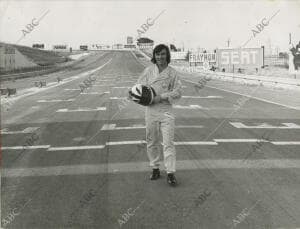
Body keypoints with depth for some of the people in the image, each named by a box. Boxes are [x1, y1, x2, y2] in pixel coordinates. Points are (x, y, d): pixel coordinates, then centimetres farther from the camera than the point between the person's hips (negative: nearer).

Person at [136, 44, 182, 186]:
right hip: (151, 110, 2)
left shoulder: (172, 73, 1)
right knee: (152, 142, 10)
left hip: (166, 110, -2)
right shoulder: (148, 71, 5)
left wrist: (161, 97, -15)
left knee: (168, 142, -5)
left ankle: (171, 173, -1)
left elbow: (177, 93, -3)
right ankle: (155, 169, 25)